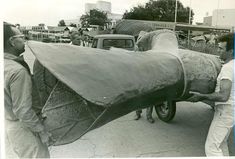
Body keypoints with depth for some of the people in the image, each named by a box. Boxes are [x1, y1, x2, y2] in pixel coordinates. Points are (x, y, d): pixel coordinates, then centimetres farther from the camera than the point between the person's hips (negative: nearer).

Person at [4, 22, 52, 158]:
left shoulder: (5, 65, 0)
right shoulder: (18, 71, -29)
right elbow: (23, 111, -27)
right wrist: (42, 131, -17)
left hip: (8, 124, 9)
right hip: (23, 129, -9)